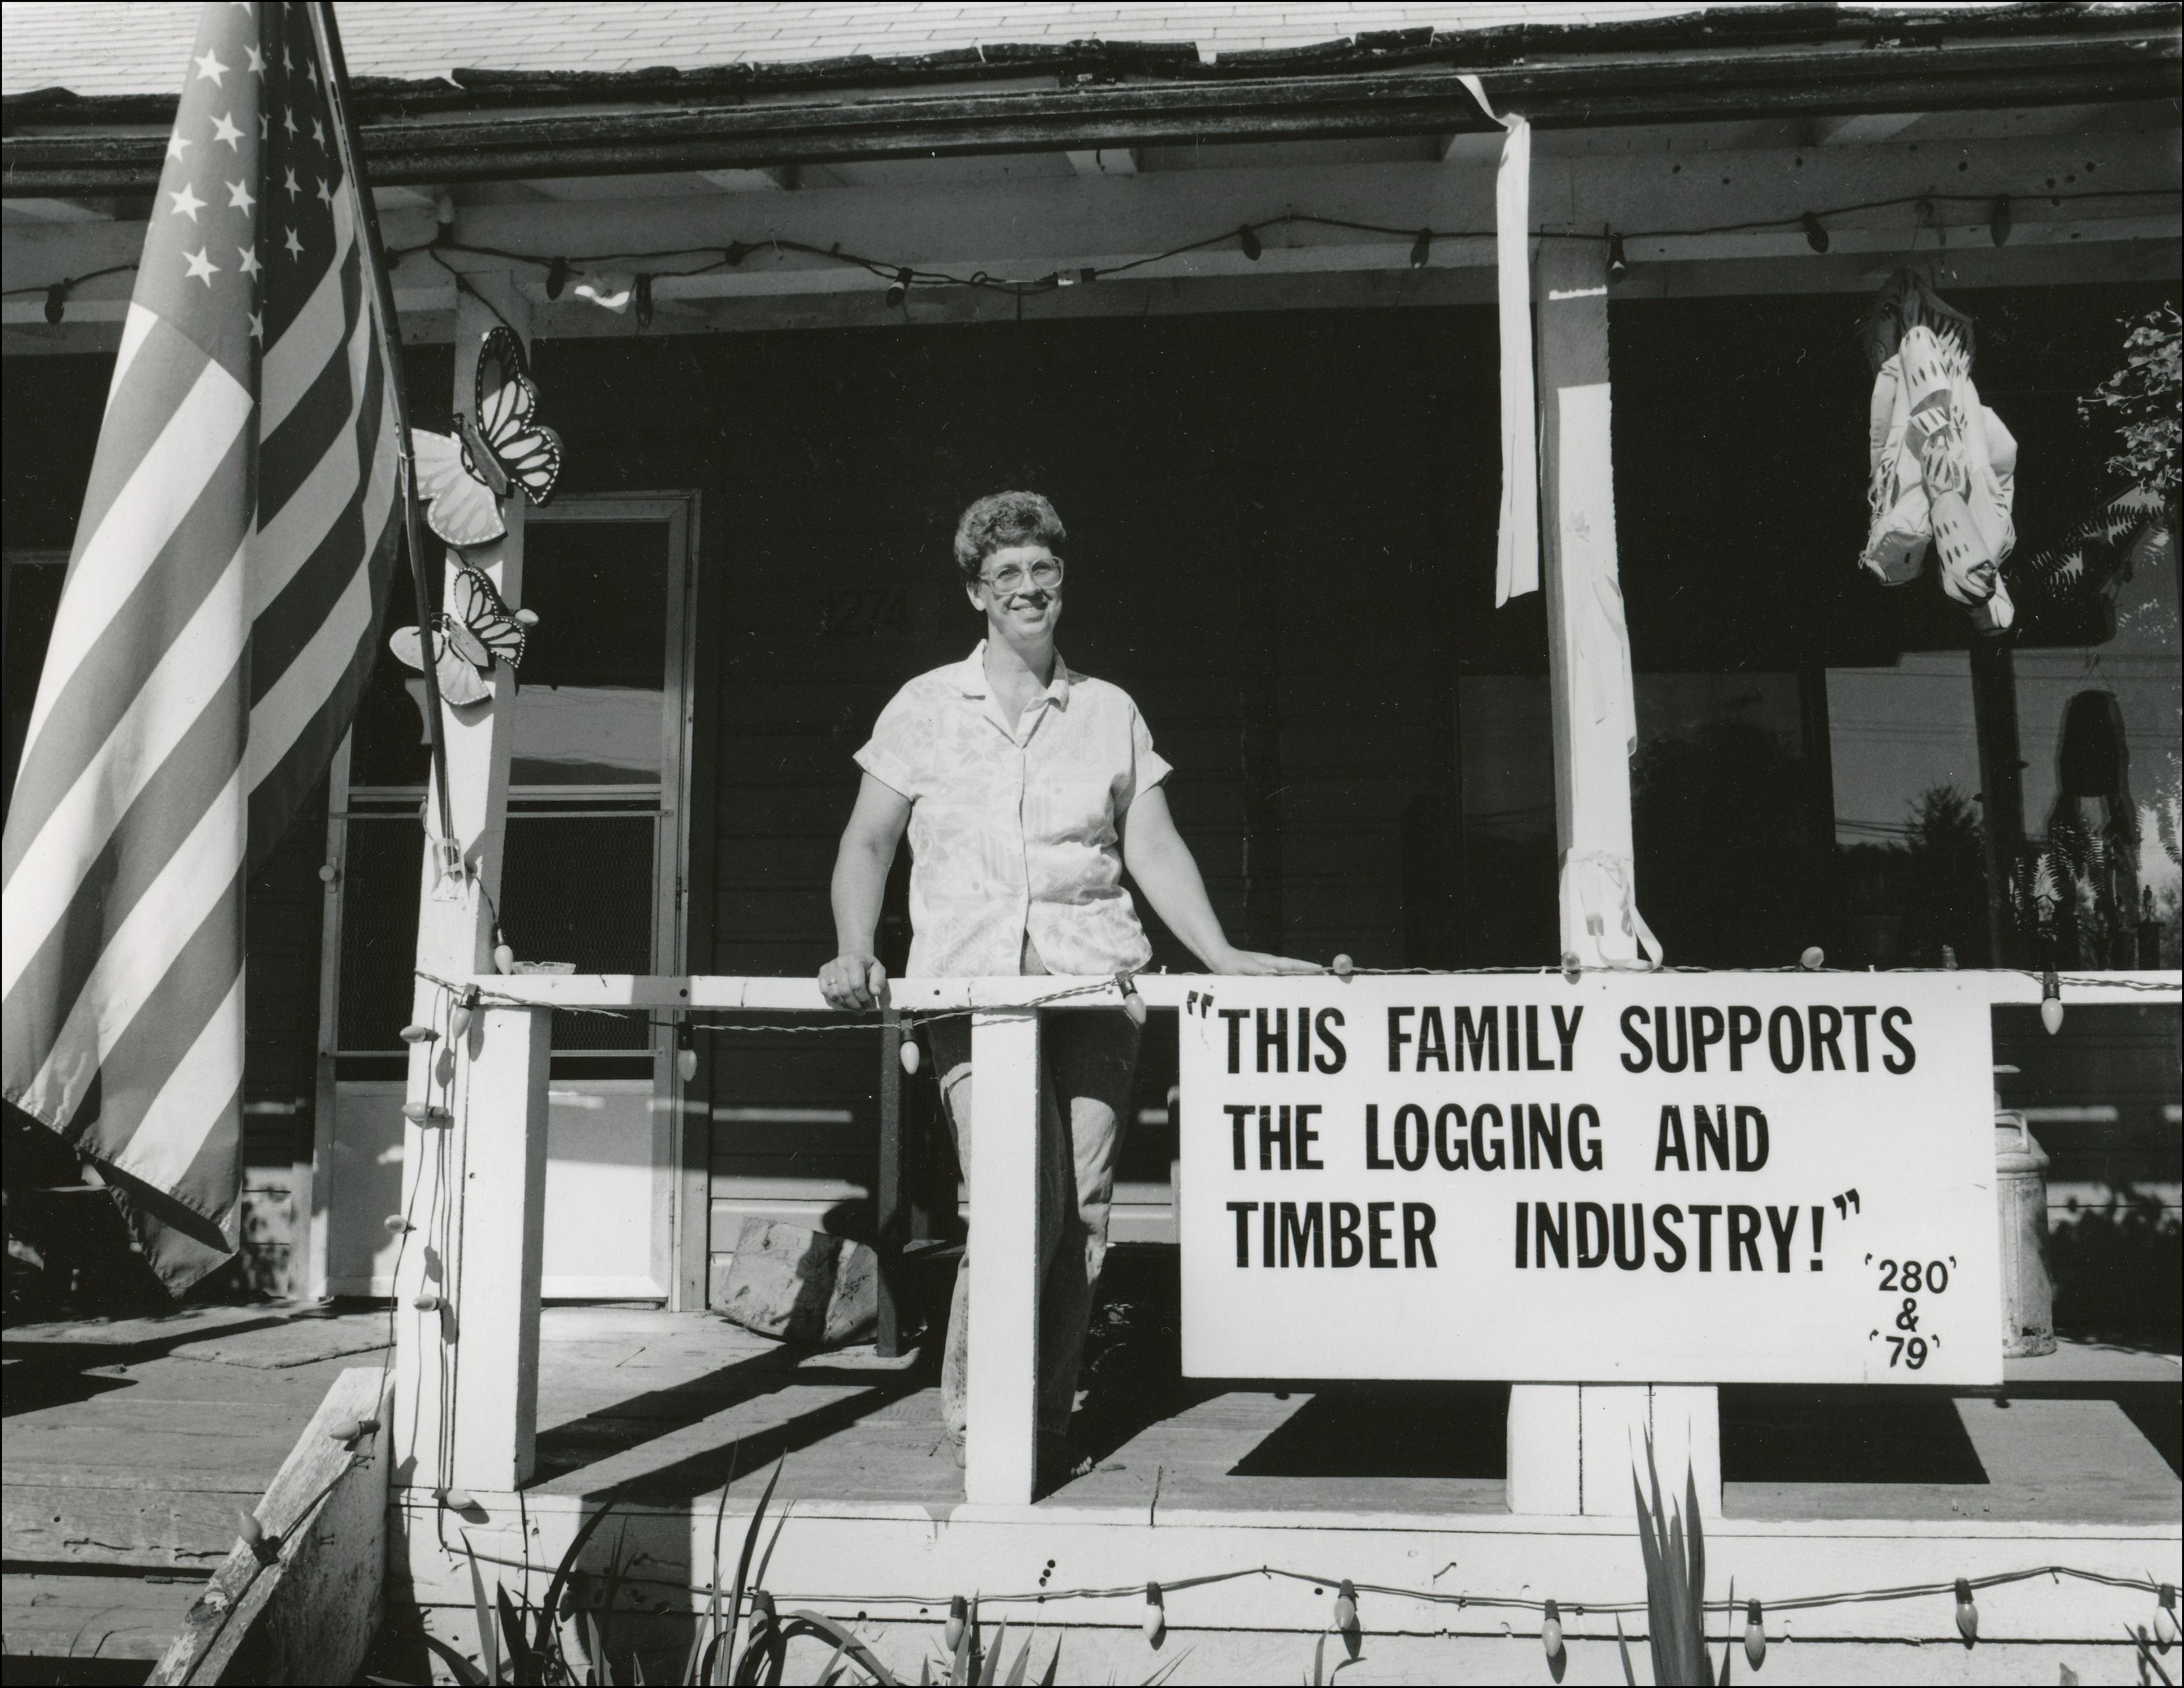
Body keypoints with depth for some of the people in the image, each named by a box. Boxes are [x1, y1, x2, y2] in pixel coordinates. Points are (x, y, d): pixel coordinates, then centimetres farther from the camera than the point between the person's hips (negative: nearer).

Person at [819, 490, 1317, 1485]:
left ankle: (1046, 1424, 12)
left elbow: (1154, 849, 11)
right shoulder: (926, 706, 12)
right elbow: (867, 844, 11)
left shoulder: (1109, 711, 15)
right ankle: (977, 1421, 0)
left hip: (1092, 974, 2)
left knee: (1081, 1212, -2)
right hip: (970, 981, -2)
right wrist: (854, 953, -5)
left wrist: (1222, 956, -1)